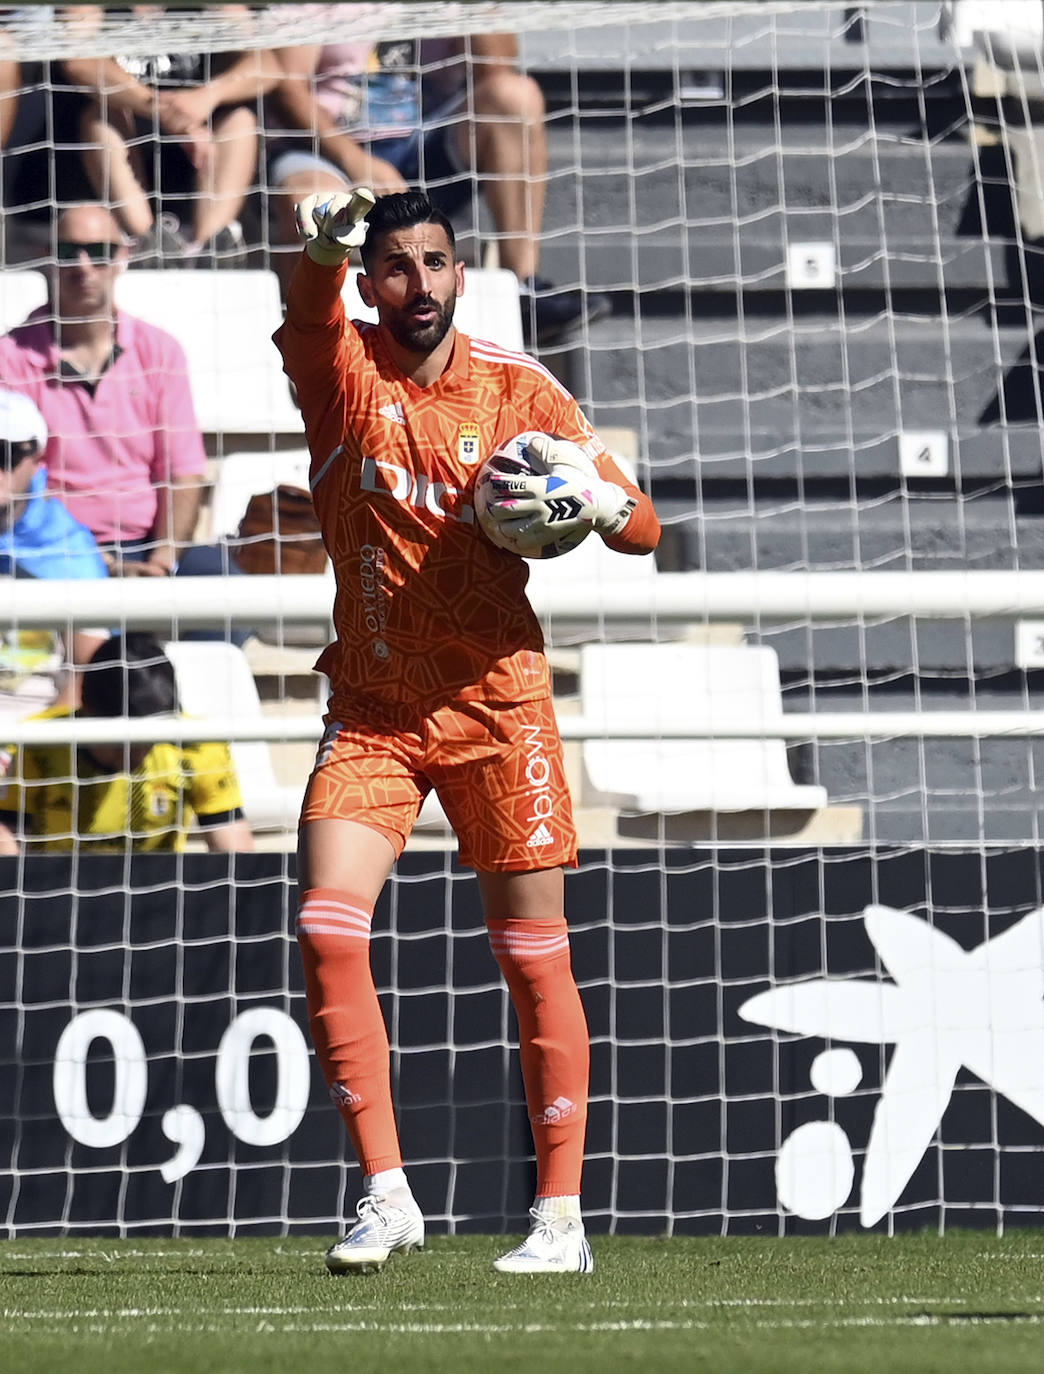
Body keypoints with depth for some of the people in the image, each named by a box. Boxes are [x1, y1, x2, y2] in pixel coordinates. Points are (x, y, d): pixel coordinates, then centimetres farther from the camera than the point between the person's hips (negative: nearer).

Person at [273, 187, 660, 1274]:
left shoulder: (519, 389, 0)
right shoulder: (340, 371, -1)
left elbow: (642, 528, 3)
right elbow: (307, 314, -26)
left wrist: (601, 501, -22)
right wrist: (321, 250, -49)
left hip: (496, 703, -1)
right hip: (371, 707, 1)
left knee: (534, 955, -1)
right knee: (326, 931, -14)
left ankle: (561, 1216, 6)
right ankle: (384, 1193, -5)